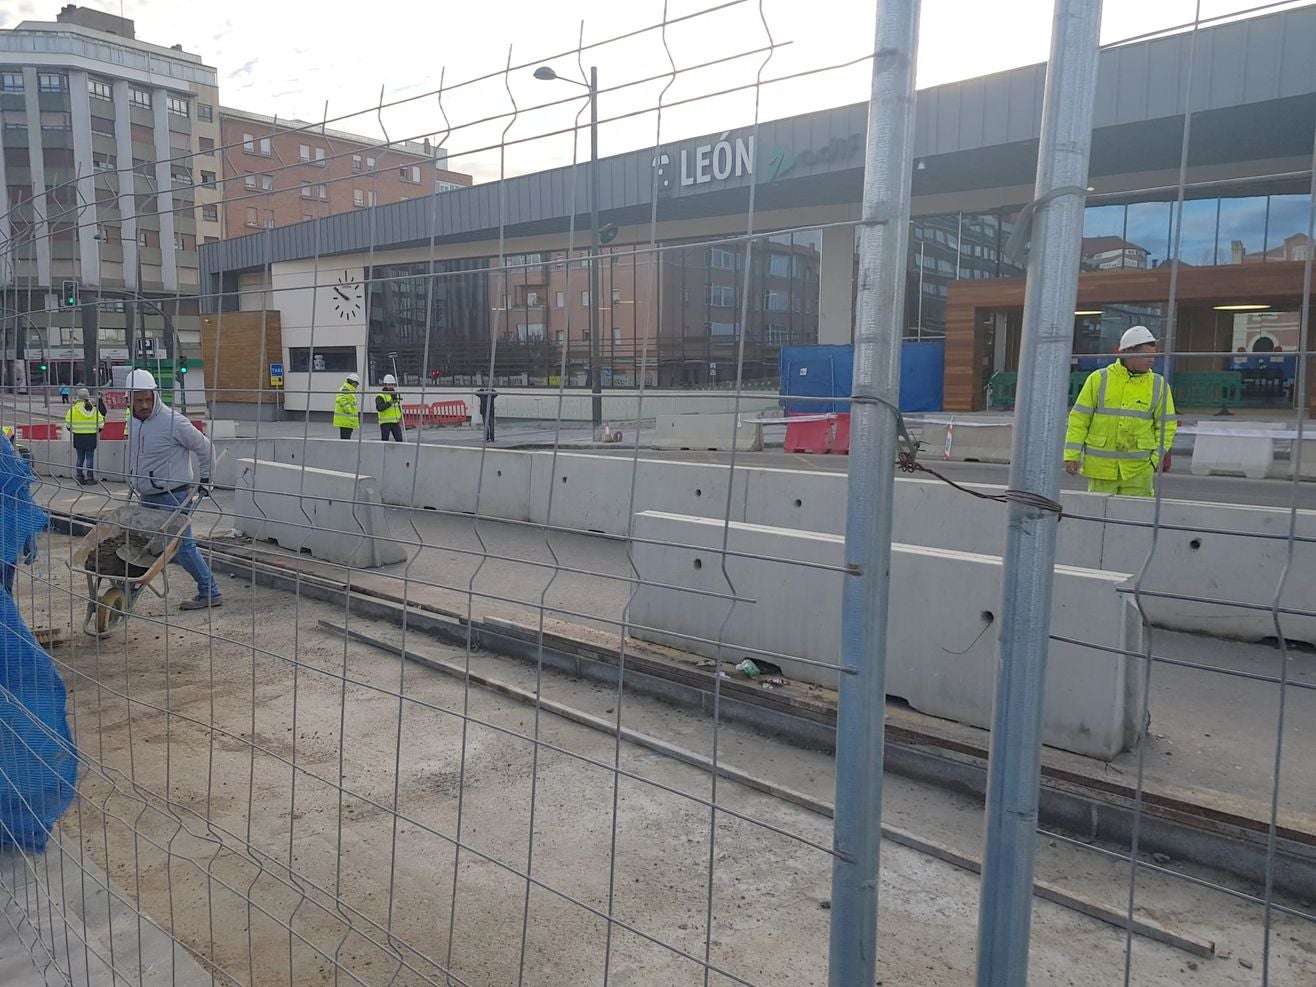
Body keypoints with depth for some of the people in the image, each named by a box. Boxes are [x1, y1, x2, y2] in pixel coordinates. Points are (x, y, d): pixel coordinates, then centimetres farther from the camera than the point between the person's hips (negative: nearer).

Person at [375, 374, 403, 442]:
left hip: (395, 422, 6)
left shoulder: (396, 395, 15)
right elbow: (379, 408, -23)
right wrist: (389, 402, -30)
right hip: (385, 423, -5)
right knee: (385, 441, -3)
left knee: (399, 440, 3)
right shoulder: (380, 396, -6)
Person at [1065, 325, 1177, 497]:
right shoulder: (1099, 379, 0)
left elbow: (1166, 426, 7)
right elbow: (1079, 419, 0)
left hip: (1138, 468, 1)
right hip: (1101, 465, -1)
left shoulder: (1158, 385, 4)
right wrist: (1072, 456, -5)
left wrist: (1156, 458, -4)